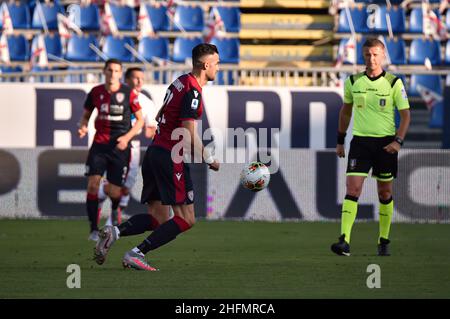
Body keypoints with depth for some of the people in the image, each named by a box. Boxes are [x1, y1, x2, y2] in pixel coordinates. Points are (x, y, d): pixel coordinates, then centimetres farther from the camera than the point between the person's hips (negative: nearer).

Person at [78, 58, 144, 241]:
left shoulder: (128, 94, -3)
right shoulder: (96, 92, 4)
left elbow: (140, 120, 2)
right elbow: (86, 115, 17)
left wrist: (127, 137, -12)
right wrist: (83, 127, -5)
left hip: (119, 146, -2)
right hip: (99, 144, 2)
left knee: (114, 192, -1)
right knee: (93, 184, -15)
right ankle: (94, 229, -10)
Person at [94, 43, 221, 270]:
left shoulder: (180, 82, 14)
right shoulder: (192, 91, -14)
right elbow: (189, 135, -19)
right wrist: (209, 160, -8)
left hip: (154, 152, 9)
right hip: (171, 158, -9)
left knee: (158, 217, 11)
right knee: (186, 219, -6)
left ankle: (114, 232, -9)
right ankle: (136, 255, -13)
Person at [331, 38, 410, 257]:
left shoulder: (394, 83, -3)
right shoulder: (353, 82, 3)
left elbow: (405, 114, -2)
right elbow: (346, 111, 17)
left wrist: (398, 141, -15)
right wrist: (340, 141, 17)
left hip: (385, 143, -1)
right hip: (360, 140, 1)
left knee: (385, 193, 9)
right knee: (352, 189, -13)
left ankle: (384, 241, 22)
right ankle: (344, 241, -20)